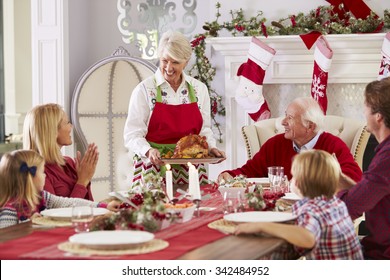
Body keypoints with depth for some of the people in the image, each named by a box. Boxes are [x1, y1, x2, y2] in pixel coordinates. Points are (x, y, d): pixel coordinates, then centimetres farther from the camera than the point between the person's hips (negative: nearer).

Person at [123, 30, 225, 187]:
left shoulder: (199, 89, 9)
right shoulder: (144, 90, -2)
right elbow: (131, 135, -6)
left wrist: (211, 147, -2)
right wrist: (149, 151, -23)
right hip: (154, 169, -3)